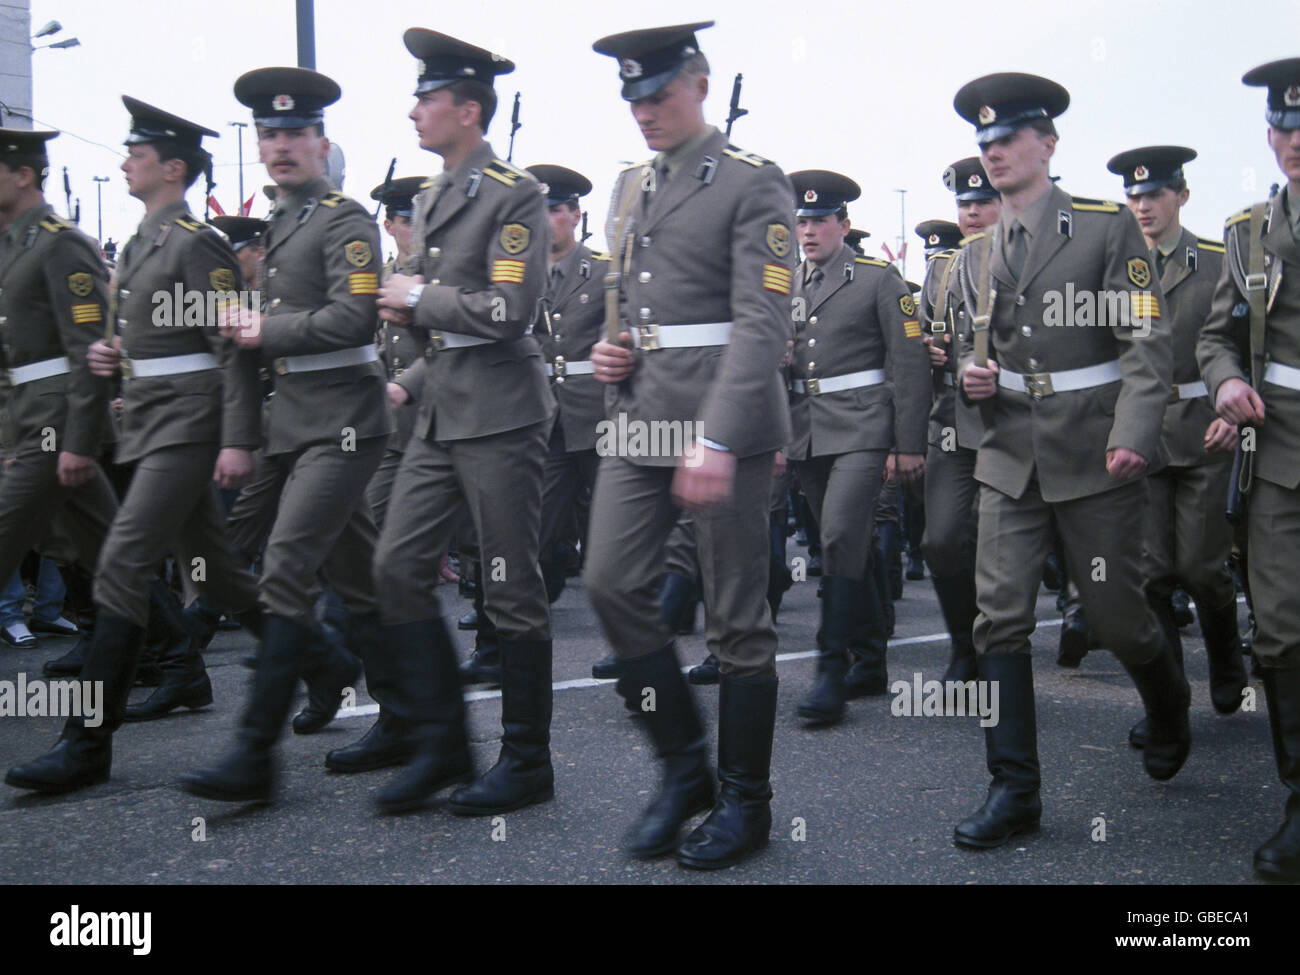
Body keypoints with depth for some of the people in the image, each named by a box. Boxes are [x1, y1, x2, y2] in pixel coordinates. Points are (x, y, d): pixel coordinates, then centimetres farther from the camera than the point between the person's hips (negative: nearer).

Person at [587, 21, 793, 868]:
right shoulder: (631, 187, 17)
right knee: (613, 584, 0)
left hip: (726, 419, -7)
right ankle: (684, 767, 17)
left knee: (737, 615, 1)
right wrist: (609, 348, 5)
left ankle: (746, 801, 15)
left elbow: (762, 326, -16)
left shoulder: (752, 184, -6)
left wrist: (715, 441, -24)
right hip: (642, 417, 7)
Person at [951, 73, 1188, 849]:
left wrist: (1134, 435, -23)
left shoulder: (1109, 226, -3)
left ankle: (1170, 713, 39)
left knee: (1116, 613, 5)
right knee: (1001, 619, -4)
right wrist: (972, 373, -1)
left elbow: (1148, 341, -9)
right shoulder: (977, 256, 12)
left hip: (1096, 459, -4)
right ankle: (1015, 789, 3)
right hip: (1010, 459, 4)